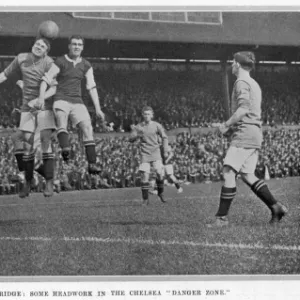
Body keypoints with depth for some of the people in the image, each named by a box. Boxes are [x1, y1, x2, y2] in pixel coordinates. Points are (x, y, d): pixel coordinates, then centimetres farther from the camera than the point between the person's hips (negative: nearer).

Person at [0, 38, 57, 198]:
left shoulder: (49, 63, -13)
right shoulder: (21, 58, -1)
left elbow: (53, 89, -19)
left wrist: (38, 100, -33)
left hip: (45, 105, -3)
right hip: (27, 108, 3)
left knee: (45, 141, -15)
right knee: (27, 142, -1)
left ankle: (49, 183, -13)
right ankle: (27, 182, 12)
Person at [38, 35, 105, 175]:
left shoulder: (86, 65, 13)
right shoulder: (60, 62, 2)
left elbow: (92, 87, 10)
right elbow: (46, 80, -2)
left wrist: (98, 109, 2)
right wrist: (41, 99, -17)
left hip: (77, 102, 3)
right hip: (61, 100, -3)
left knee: (88, 128, -17)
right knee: (61, 117, -35)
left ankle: (92, 164, -20)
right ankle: (65, 149, -57)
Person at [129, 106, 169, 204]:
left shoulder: (157, 125, 0)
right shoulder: (139, 127, 2)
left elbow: (164, 137, 8)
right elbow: (131, 139, -3)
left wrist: (165, 151, 2)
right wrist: (137, 134, -23)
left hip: (156, 153, 0)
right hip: (145, 154, 0)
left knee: (160, 173, -13)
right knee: (145, 175, -7)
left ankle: (160, 193, 12)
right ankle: (145, 199, 2)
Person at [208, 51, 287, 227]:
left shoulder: (242, 82, -7)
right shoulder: (254, 84, 23)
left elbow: (243, 109, -19)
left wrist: (226, 125, -10)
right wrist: (232, 126, 19)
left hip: (244, 133, -10)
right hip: (255, 134, 10)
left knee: (229, 172, -10)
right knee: (247, 175, 10)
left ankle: (222, 217, -13)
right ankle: (276, 207, 4)